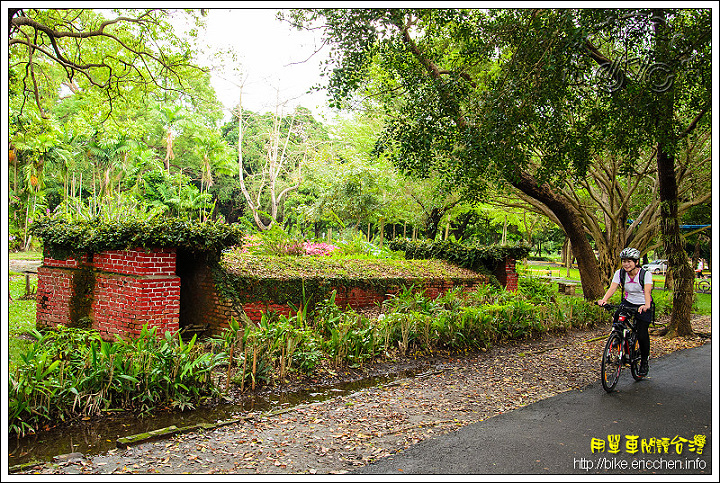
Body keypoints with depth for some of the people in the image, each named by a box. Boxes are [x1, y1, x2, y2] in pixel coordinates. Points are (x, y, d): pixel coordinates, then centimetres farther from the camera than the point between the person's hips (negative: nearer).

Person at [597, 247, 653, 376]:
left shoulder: (645, 274, -20)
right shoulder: (620, 273, -11)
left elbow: (647, 291, -34)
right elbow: (612, 288, -24)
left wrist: (646, 305, -53)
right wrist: (604, 299, -43)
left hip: (643, 305, -3)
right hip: (628, 302, 3)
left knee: (642, 335, -9)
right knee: (617, 319, -23)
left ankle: (644, 361, 17)